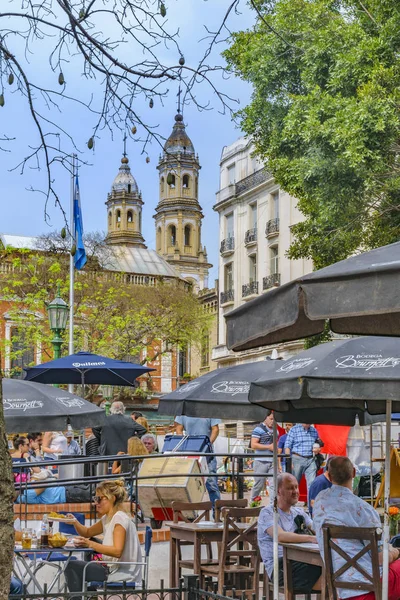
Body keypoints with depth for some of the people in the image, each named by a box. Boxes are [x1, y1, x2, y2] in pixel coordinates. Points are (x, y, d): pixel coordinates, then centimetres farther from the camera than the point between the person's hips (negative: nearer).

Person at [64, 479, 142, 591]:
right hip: (112, 571, 9)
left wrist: (90, 544, -30)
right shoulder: (107, 518, 11)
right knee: (72, 566, 6)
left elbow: (117, 551, -26)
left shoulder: (120, 518, -16)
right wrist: (75, 522, 4)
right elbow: (87, 532, 24)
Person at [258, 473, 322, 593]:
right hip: (279, 567, -6)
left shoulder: (299, 512, 24)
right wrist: (311, 538, -28)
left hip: (298, 561, 6)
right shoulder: (267, 513, 0)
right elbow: (280, 536, -18)